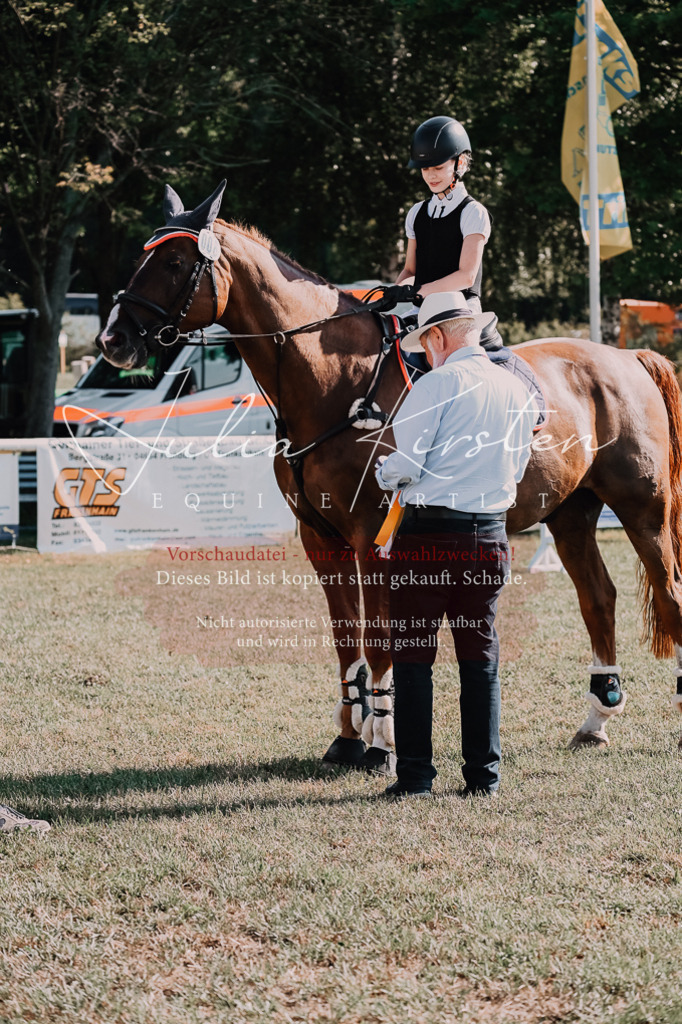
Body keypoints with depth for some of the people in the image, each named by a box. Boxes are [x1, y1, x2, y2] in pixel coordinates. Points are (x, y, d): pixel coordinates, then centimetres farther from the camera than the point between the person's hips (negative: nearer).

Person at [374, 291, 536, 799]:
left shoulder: (437, 384, -11)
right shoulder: (516, 390, 8)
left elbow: (405, 465, -14)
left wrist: (385, 472, 8)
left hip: (429, 532, -5)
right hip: (490, 534, 5)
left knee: (413, 655, 2)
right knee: (481, 655, 12)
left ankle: (415, 774, 1)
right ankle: (484, 773, 12)